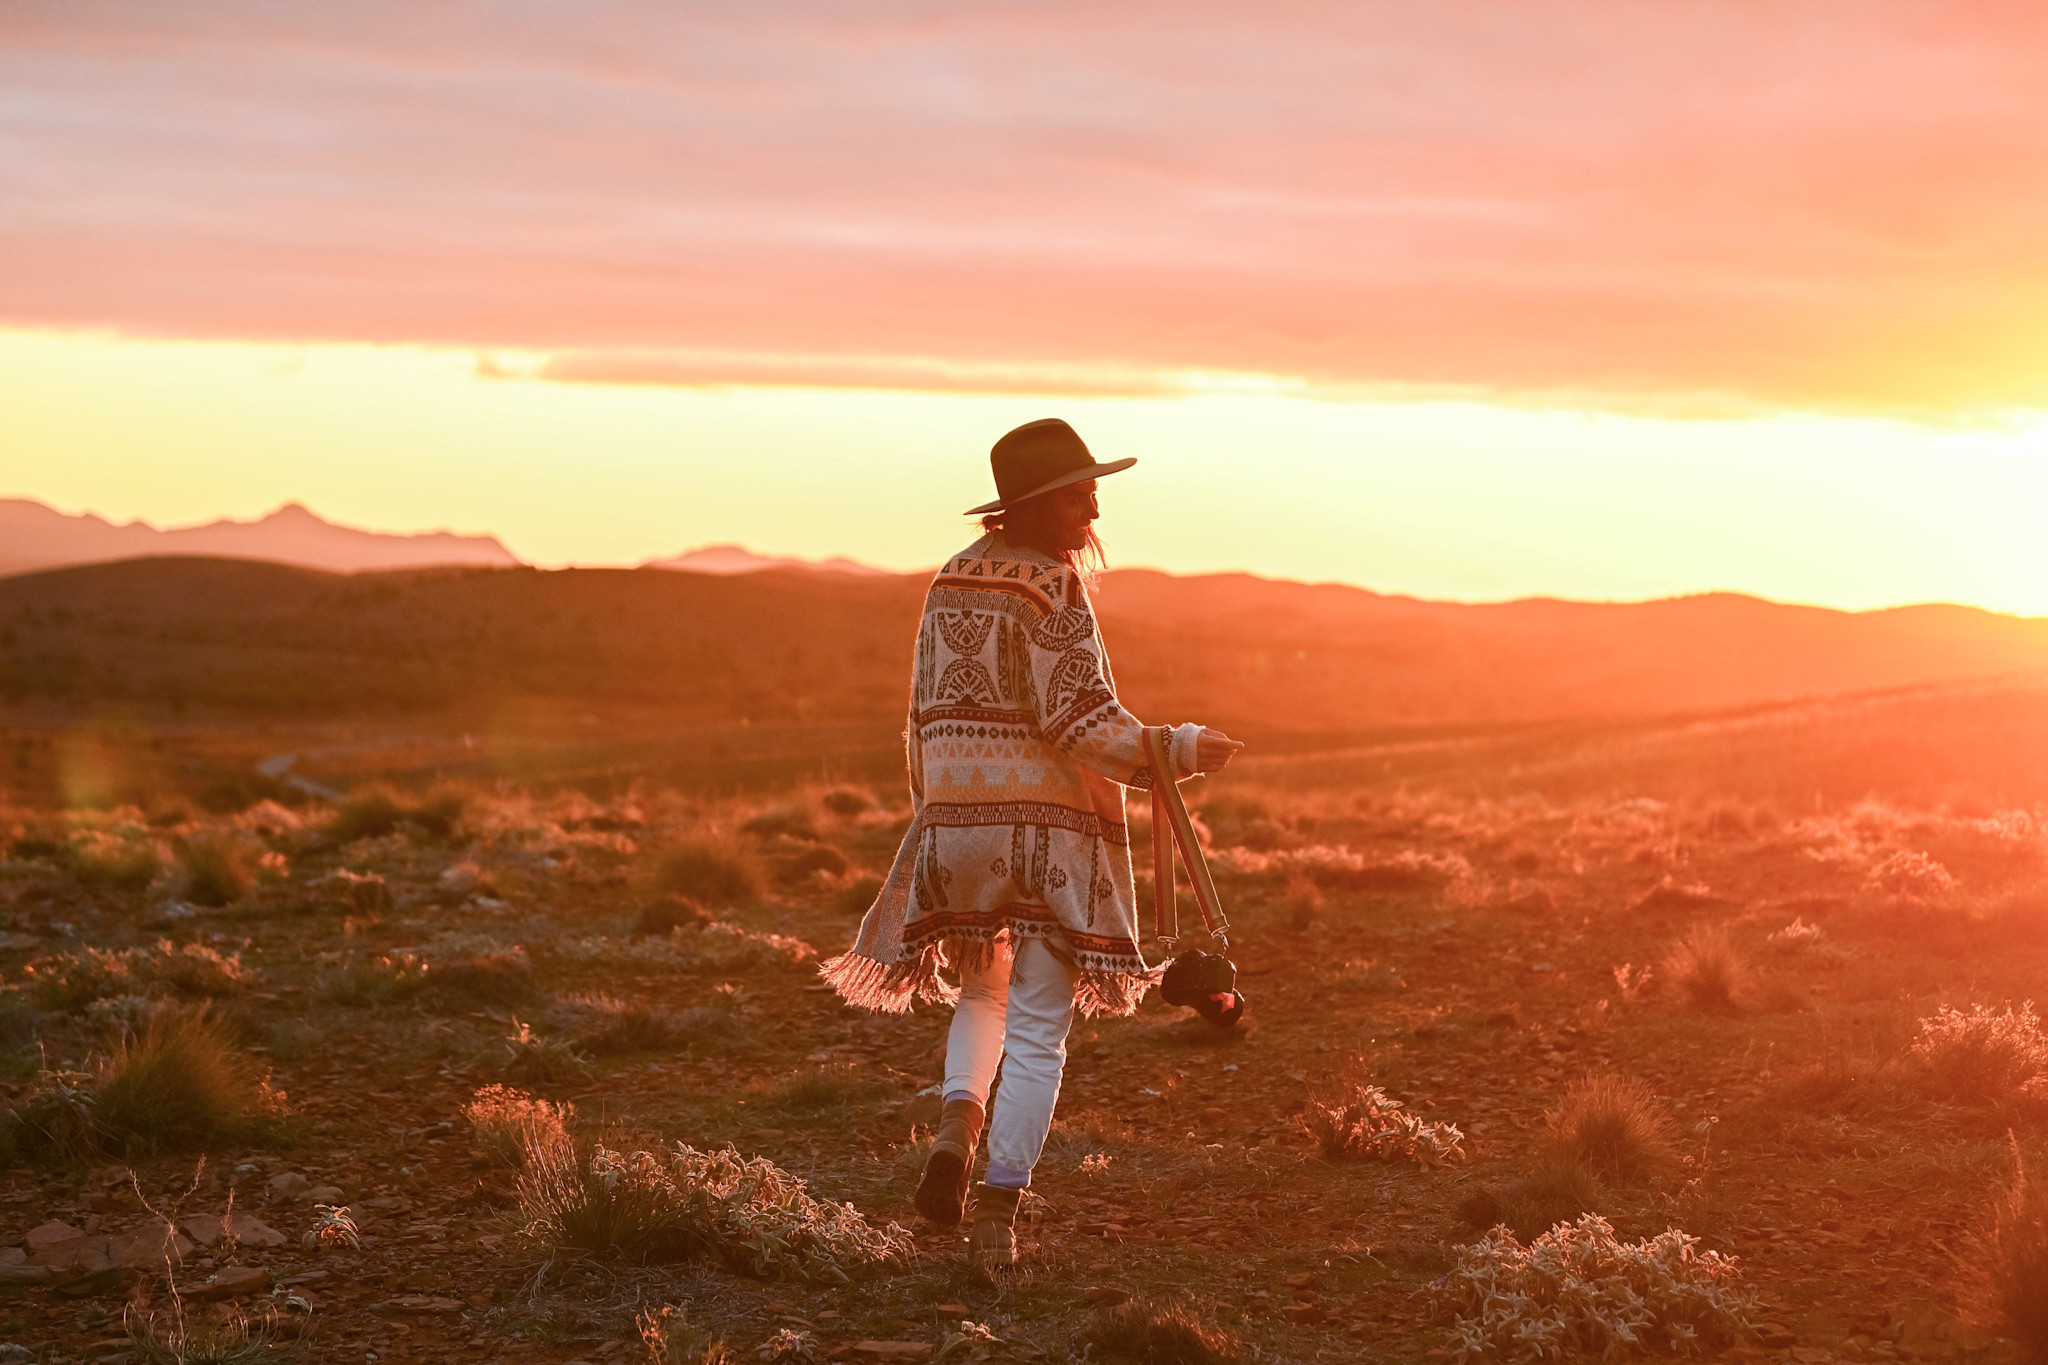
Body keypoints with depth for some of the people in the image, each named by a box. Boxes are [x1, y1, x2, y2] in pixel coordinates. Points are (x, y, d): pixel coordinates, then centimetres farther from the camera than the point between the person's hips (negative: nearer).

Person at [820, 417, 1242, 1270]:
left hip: (955, 819, 6)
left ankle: (957, 1124, -2)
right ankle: (999, 1213, -3)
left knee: (981, 992, 25)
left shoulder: (953, 580, 11)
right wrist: (1181, 750, -10)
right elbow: (1082, 721, -18)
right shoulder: (1052, 589, -11)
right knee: (1037, 1031, 1)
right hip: (1048, 823, -6)